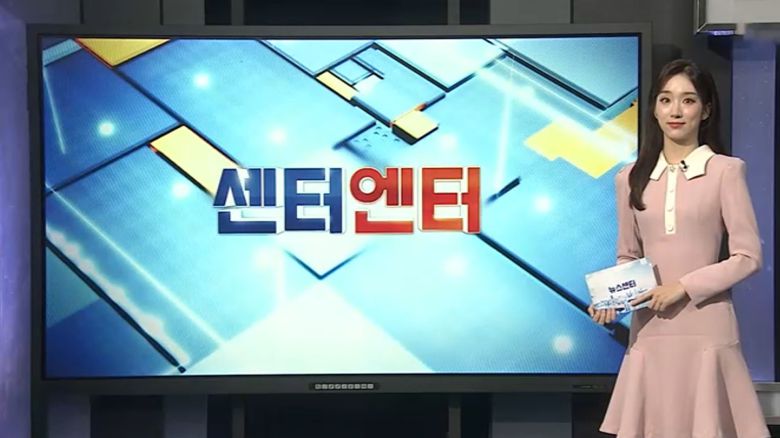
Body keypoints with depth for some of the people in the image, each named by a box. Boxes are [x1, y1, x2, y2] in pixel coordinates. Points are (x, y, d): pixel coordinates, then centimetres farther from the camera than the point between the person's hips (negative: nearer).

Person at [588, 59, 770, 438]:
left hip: (707, 329, -3)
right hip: (649, 330, 3)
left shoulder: (726, 170, -2)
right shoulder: (631, 178, 9)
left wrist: (684, 287, -12)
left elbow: (748, 257, -4)